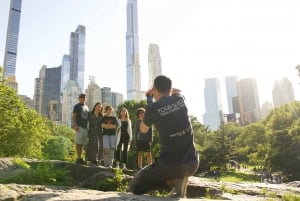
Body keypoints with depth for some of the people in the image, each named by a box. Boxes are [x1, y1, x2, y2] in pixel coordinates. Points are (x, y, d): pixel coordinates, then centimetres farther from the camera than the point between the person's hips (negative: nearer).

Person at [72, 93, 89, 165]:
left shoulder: (86, 107, 23)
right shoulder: (77, 106, 2)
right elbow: (74, 116, -6)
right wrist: (75, 125, -18)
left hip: (85, 127, 7)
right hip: (79, 127, -7)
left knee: (83, 143, 6)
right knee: (79, 143, -8)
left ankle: (79, 159, 11)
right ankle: (79, 158, -7)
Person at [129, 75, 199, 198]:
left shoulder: (152, 108, -11)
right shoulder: (180, 99, 2)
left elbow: (143, 130, 11)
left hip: (170, 165, -4)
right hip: (192, 163, 5)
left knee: (134, 187, 15)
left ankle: (173, 181, -4)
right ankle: (180, 178, 9)